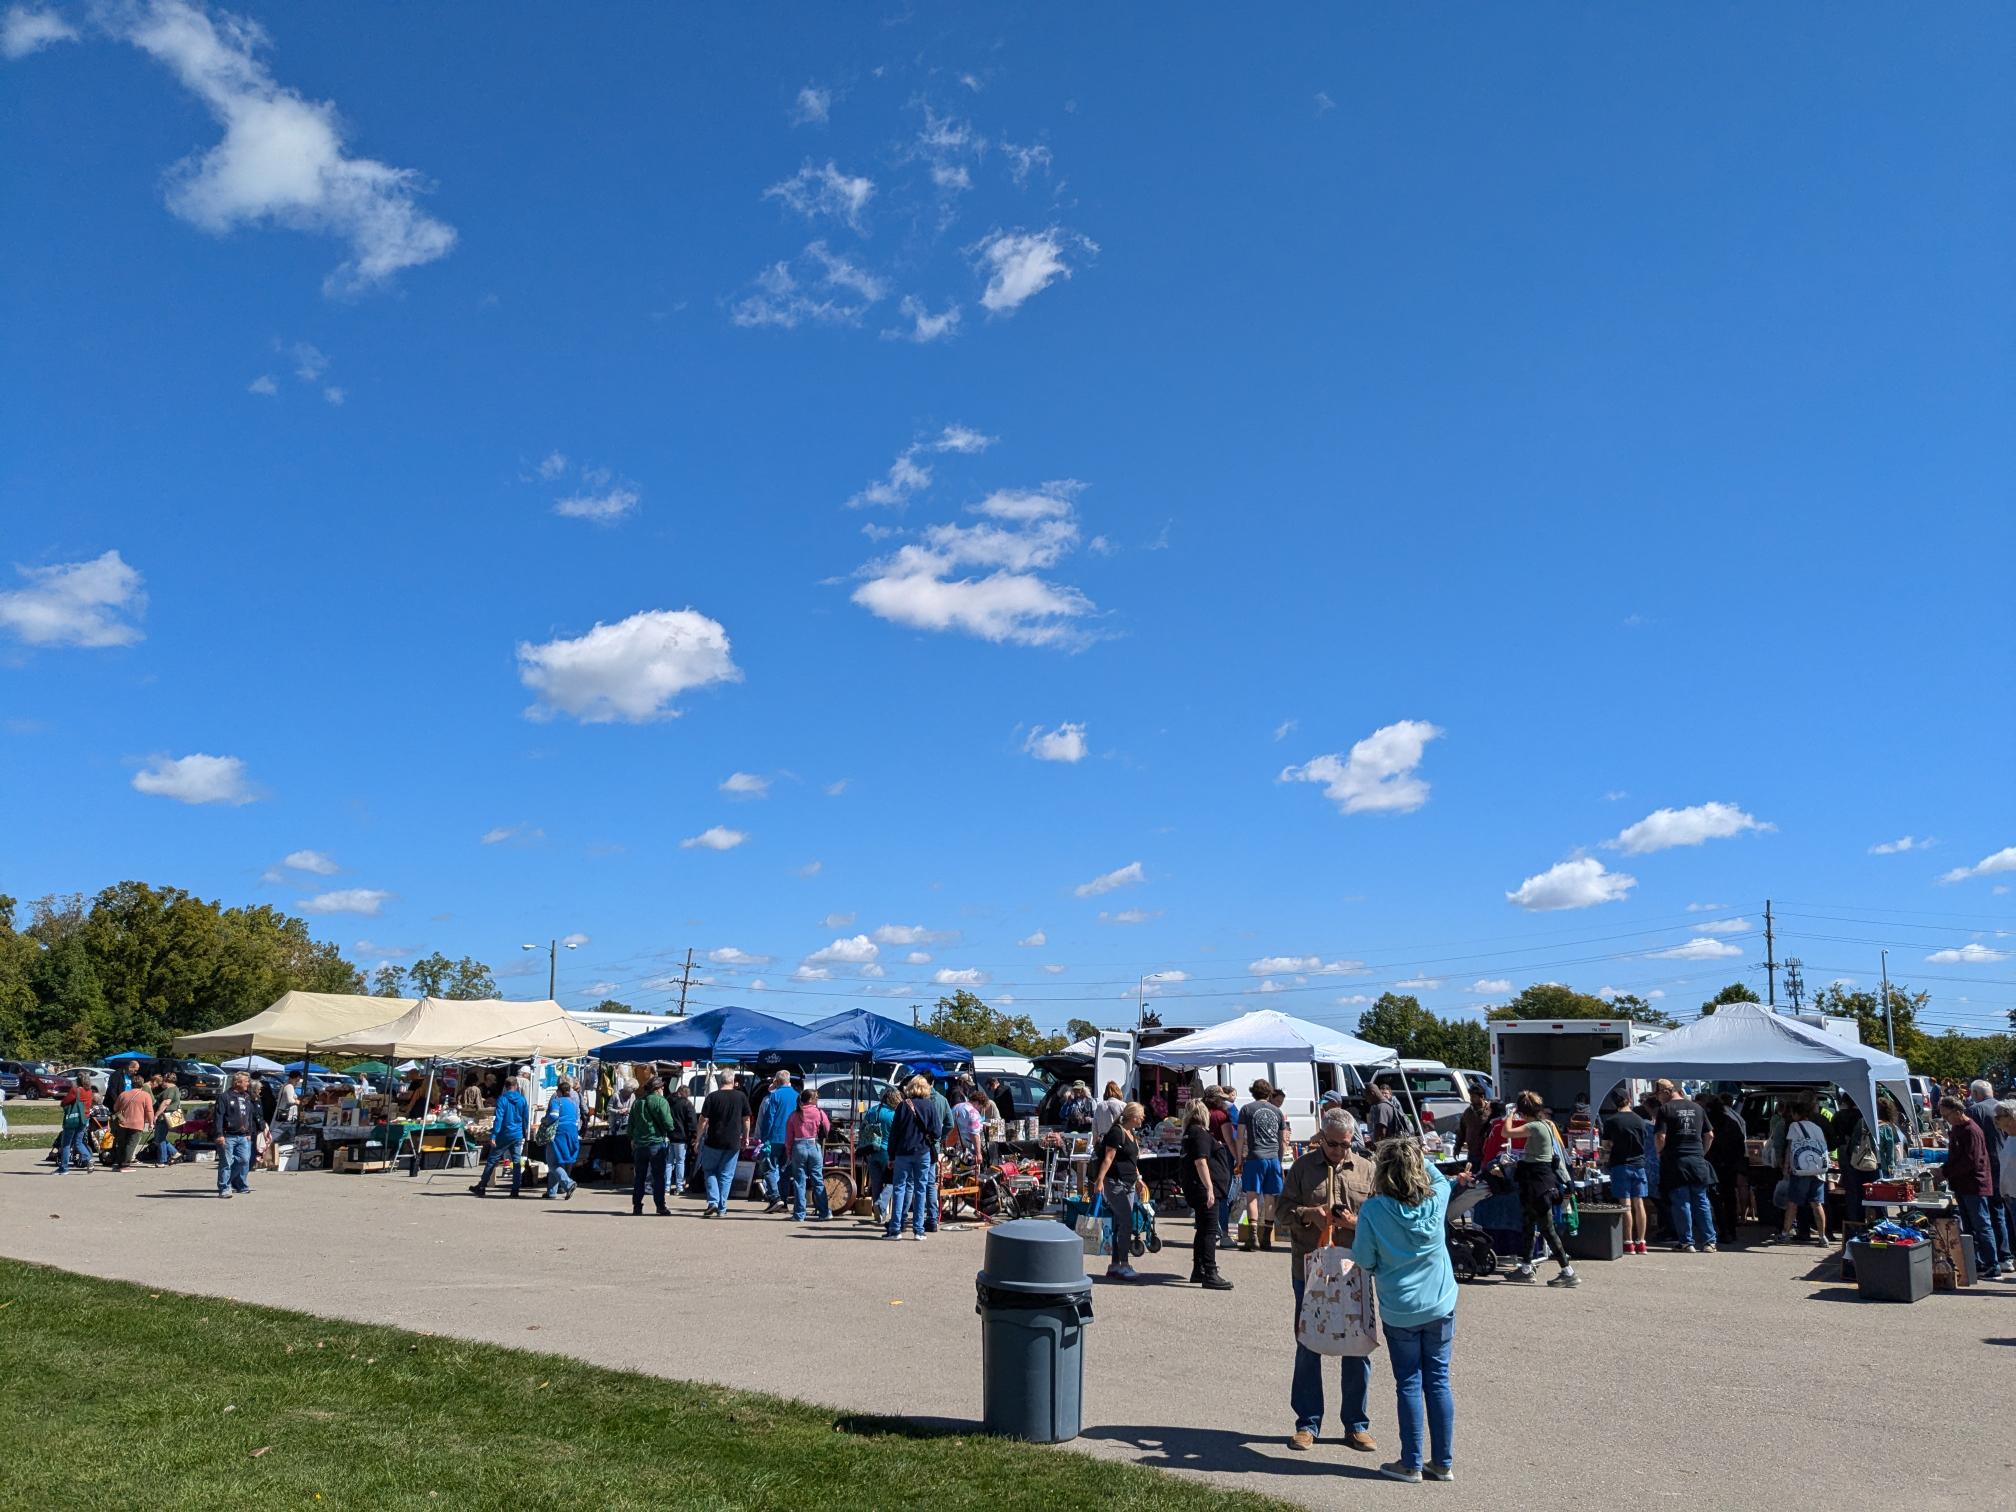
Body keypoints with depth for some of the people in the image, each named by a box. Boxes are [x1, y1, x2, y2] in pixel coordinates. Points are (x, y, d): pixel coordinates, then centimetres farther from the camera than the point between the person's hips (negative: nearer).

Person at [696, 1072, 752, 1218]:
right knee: (726, 1175, 9)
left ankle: (713, 1202, 0)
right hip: (733, 1143, 2)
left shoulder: (712, 1096, -5)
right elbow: (746, 1119, 6)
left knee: (709, 1170, 15)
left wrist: (698, 1138, 3)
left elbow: (703, 1120, -6)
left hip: (713, 1142, -2)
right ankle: (722, 1209, 8)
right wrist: (746, 1137, 18)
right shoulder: (741, 1097, 1)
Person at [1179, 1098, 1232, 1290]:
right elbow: (1200, 1161, -22)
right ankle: (1210, 1275, -11)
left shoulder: (1190, 1132, 16)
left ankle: (1198, 1271, 23)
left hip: (1194, 1188, 10)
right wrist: (1209, 1188, -25)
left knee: (1203, 1230, 17)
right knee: (1209, 1231, -9)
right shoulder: (1199, 1133, -14)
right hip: (1203, 1188, -10)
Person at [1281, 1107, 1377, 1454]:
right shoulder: (1302, 1167, 2)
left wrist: (1355, 1222, -15)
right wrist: (1307, 1213, -15)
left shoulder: (1367, 1170, 4)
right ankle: (1308, 1423, 20)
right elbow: (1282, 1207, 4)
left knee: (1356, 1348, 7)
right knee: (1308, 1347, 7)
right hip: (1308, 1268, 0)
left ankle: (1356, 1425, 22)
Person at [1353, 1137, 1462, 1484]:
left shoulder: (1373, 1211, -17)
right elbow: (1441, 1179, 16)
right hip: (1441, 1305, 3)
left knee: (1408, 1385, 8)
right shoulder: (1436, 1201, -9)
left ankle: (1411, 1464, 15)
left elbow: (1363, 1260, -8)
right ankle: (1443, 1462, 19)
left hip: (1399, 1310, -3)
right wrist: (1417, 1155, 11)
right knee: (1438, 1382, 11)